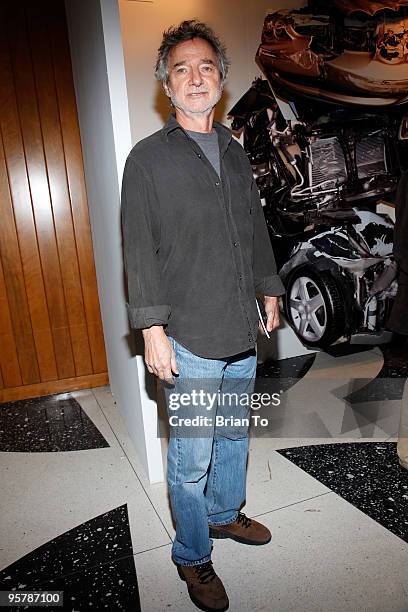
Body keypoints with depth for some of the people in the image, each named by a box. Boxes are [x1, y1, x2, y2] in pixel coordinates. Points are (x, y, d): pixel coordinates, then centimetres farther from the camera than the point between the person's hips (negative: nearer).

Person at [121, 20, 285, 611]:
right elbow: (140, 251, -9)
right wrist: (153, 330, -14)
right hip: (189, 341, -5)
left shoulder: (237, 154, 14)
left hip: (242, 335, 6)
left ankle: (225, 513, 46)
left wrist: (269, 291, 18)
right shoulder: (148, 159, -4)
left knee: (234, 435, 21)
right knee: (191, 460, 5)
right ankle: (193, 557, 29)